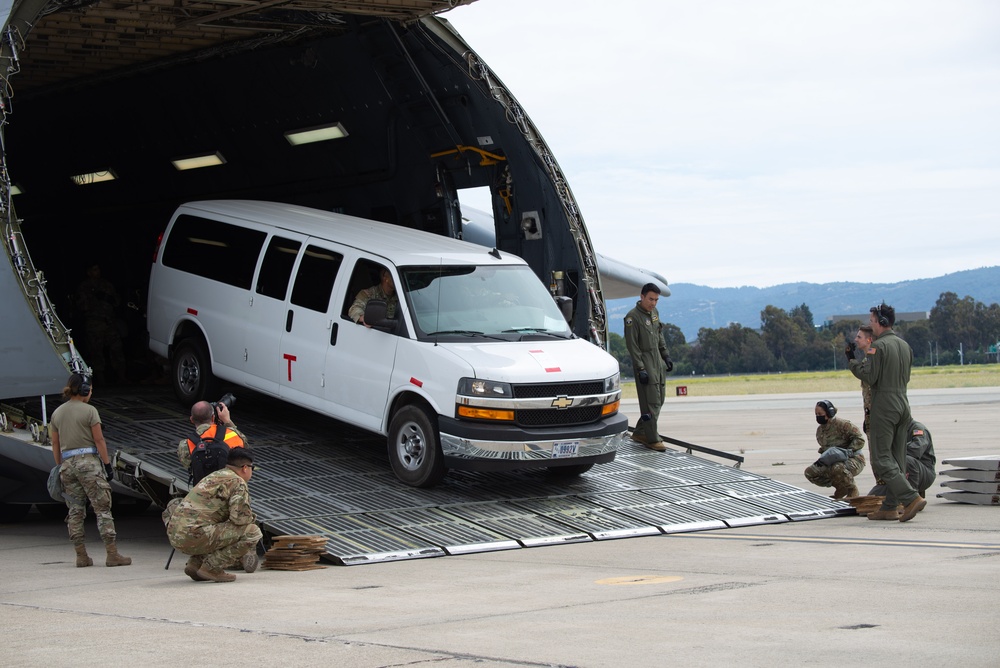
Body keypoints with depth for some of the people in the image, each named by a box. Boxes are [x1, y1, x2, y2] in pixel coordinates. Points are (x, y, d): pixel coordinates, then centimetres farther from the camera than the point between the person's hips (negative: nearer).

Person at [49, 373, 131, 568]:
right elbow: (99, 440, -8)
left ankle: (81, 556, 8)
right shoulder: (89, 411, -7)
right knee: (102, 508, -4)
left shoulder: (57, 413, 10)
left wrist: (60, 467, 18)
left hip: (67, 463, 6)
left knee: (75, 511, 9)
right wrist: (107, 464, -4)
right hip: (88, 461, -6)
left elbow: (55, 445, 12)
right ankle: (112, 554, -7)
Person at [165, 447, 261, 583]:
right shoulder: (237, 482, -2)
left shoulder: (214, 476, 27)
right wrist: (252, 518, 10)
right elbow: (240, 518, -14)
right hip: (193, 535, -9)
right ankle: (212, 567, -8)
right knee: (253, 532, -6)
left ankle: (195, 565, 15)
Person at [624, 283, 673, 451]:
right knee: (651, 402, -10)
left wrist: (666, 356, 19)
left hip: (658, 362, 8)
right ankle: (652, 439, -6)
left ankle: (639, 433, 21)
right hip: (645, 363, -8)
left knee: (658, 400, 11)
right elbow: (632, 345, -15)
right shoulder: (633, 317, -13)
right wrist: (641, 369, -19)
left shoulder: (654, 312, 12)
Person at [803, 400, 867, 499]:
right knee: (810, 472, -10)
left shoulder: (843, 424, -15)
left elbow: (859, 440, -16)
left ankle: (852, 489, -10)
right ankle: (841, 488, 4)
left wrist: (847, 452, -26)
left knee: (837, 468, -42)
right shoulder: (820, 430, 9)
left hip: (854, 459, -8)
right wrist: (822, 459, -3)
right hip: (832, 461, 8)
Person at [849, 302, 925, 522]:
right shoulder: (905, 345, 13)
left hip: (884, 407, -8)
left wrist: (853, 363, 1)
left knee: (881, 458, -7)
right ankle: (889, 507, 11)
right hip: (903, 404, 8)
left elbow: (869, 376, -17)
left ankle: (911, 498, -18)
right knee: (896, 459, 9)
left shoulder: (878, 346, -12)